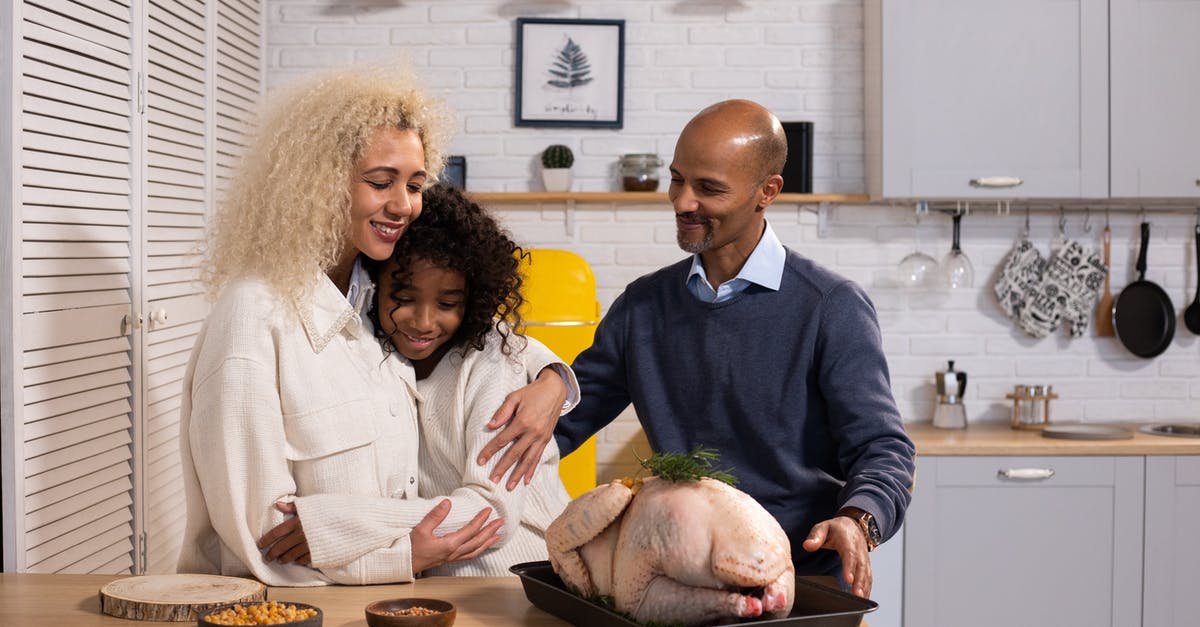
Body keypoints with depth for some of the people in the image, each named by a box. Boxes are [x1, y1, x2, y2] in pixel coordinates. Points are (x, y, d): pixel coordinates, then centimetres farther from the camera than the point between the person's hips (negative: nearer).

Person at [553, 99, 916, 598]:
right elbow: (567, 417, 16)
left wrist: (856, 521, -27)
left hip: (806, 580, -3)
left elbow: (881, 449, -7)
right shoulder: (643, 305, 11)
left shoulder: (833, 309, -4)